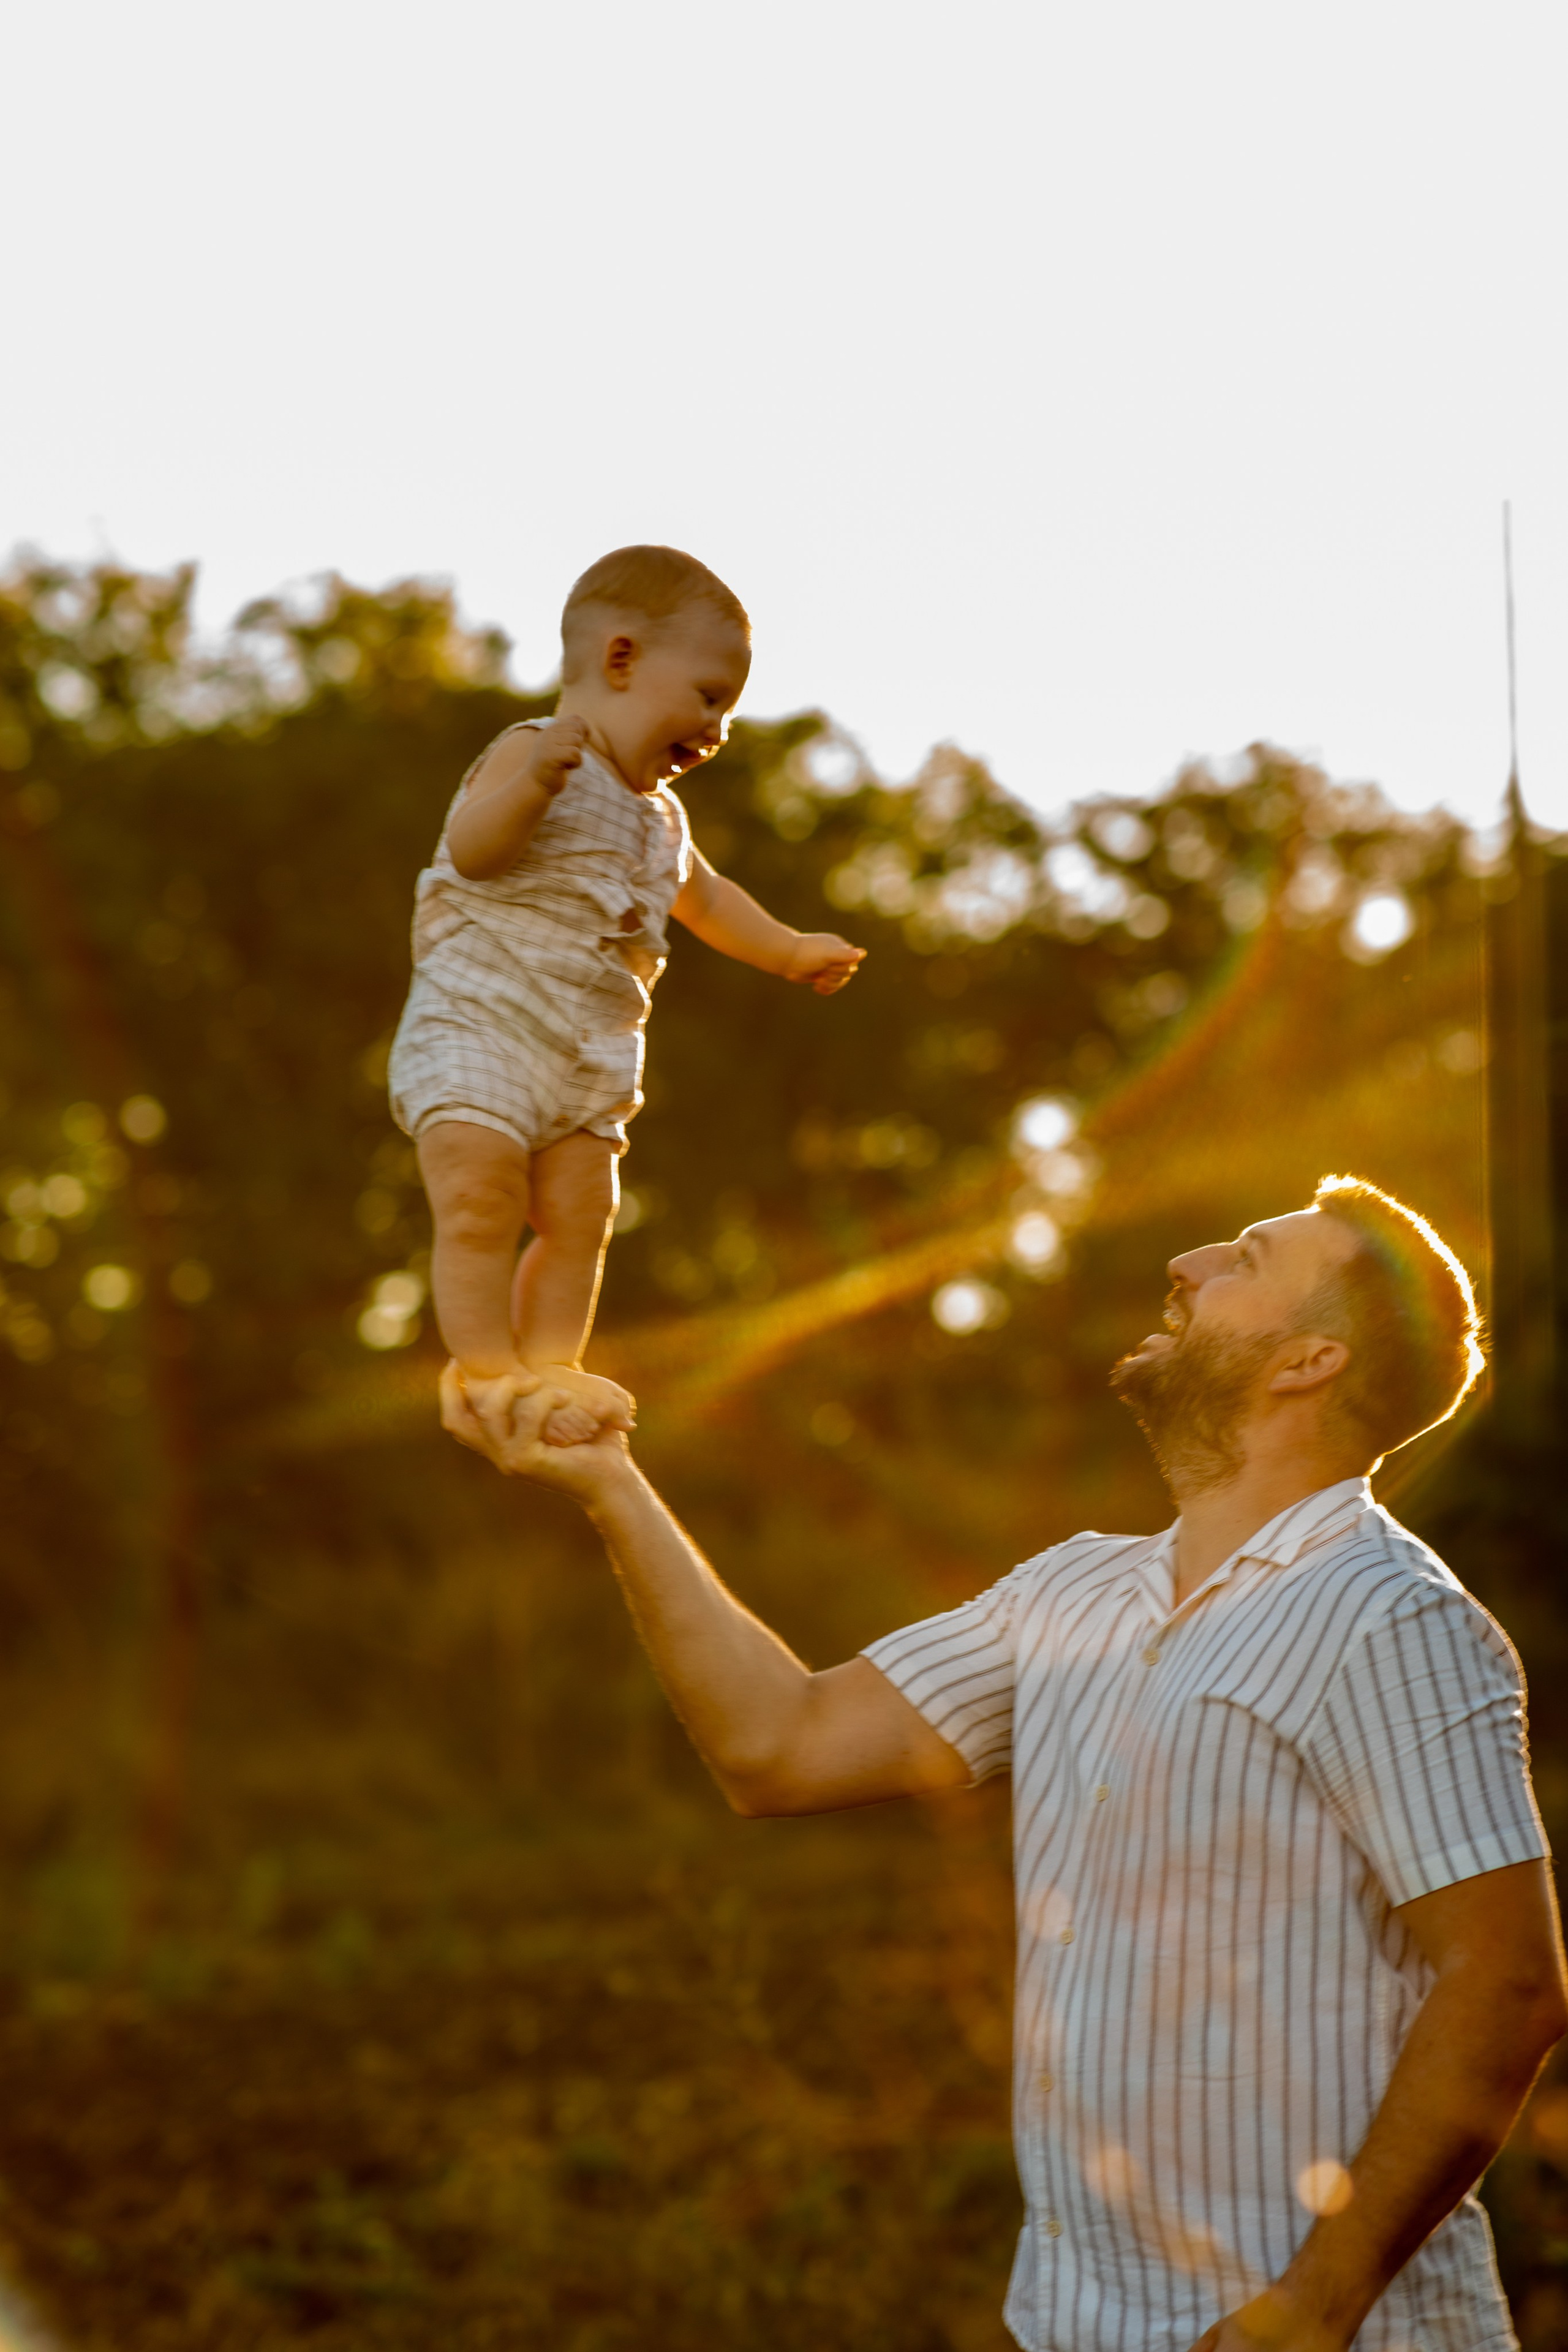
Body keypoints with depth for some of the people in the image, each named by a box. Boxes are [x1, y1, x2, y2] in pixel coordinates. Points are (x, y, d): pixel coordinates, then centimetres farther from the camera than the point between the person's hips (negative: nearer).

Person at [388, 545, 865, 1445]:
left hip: (589, 1063, 8)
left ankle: (554, 1368, 7)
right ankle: (490, 1371, -11)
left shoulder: (658, 820, 20)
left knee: (579, 1218, 1)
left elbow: (706, 897, 40)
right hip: (476, 1032, -8)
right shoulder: (533, 757, -7)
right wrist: (536, 777, -40)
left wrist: (789, 950, 39)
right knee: (480, 1201, -17)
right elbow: (470, 848, -24)